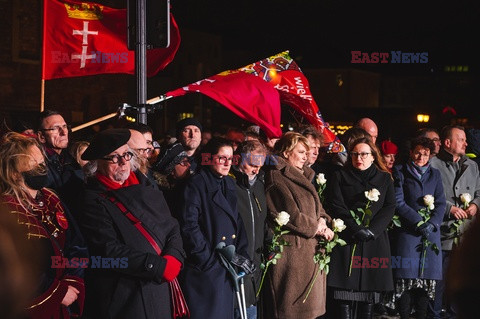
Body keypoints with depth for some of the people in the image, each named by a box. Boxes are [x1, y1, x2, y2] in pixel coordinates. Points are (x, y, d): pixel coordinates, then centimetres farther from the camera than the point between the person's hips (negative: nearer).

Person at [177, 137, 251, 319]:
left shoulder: (229, 184, 15)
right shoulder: (196, 185, -10)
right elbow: (189, 226, -16)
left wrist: (242, 255, 5)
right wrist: (207, 259, -17)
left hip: (227, 269, 7)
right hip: (204, 270, -7)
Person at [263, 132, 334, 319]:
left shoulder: (303, 176, 19)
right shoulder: (276, 178, -11)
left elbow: (317, 207, 20)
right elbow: (292, 215, -17)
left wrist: (322, 220, -3)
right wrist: (318, 228, -6)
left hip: (310, 248, 9)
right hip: (291, 249, -9)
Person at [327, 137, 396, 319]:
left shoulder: (384, 178, 15)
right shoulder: (340, 177, 10)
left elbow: (389, 208, 5)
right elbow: (336, 207, 0)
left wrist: (372, 230, -10)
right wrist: (357, 229, -13)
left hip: (375, 241, 2)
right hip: (347, 240, -2)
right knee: (345, 296, -9)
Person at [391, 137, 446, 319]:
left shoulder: (435, 174, 18)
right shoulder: (400, 172, 6)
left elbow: (441, 203, 11)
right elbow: (398, 202, -3)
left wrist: (432, 223, -7)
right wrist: (419, 222, -12)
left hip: (431, 233, 3)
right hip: (407, 232, -3)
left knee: (428, 276, -3)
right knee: (406, 275, -9)